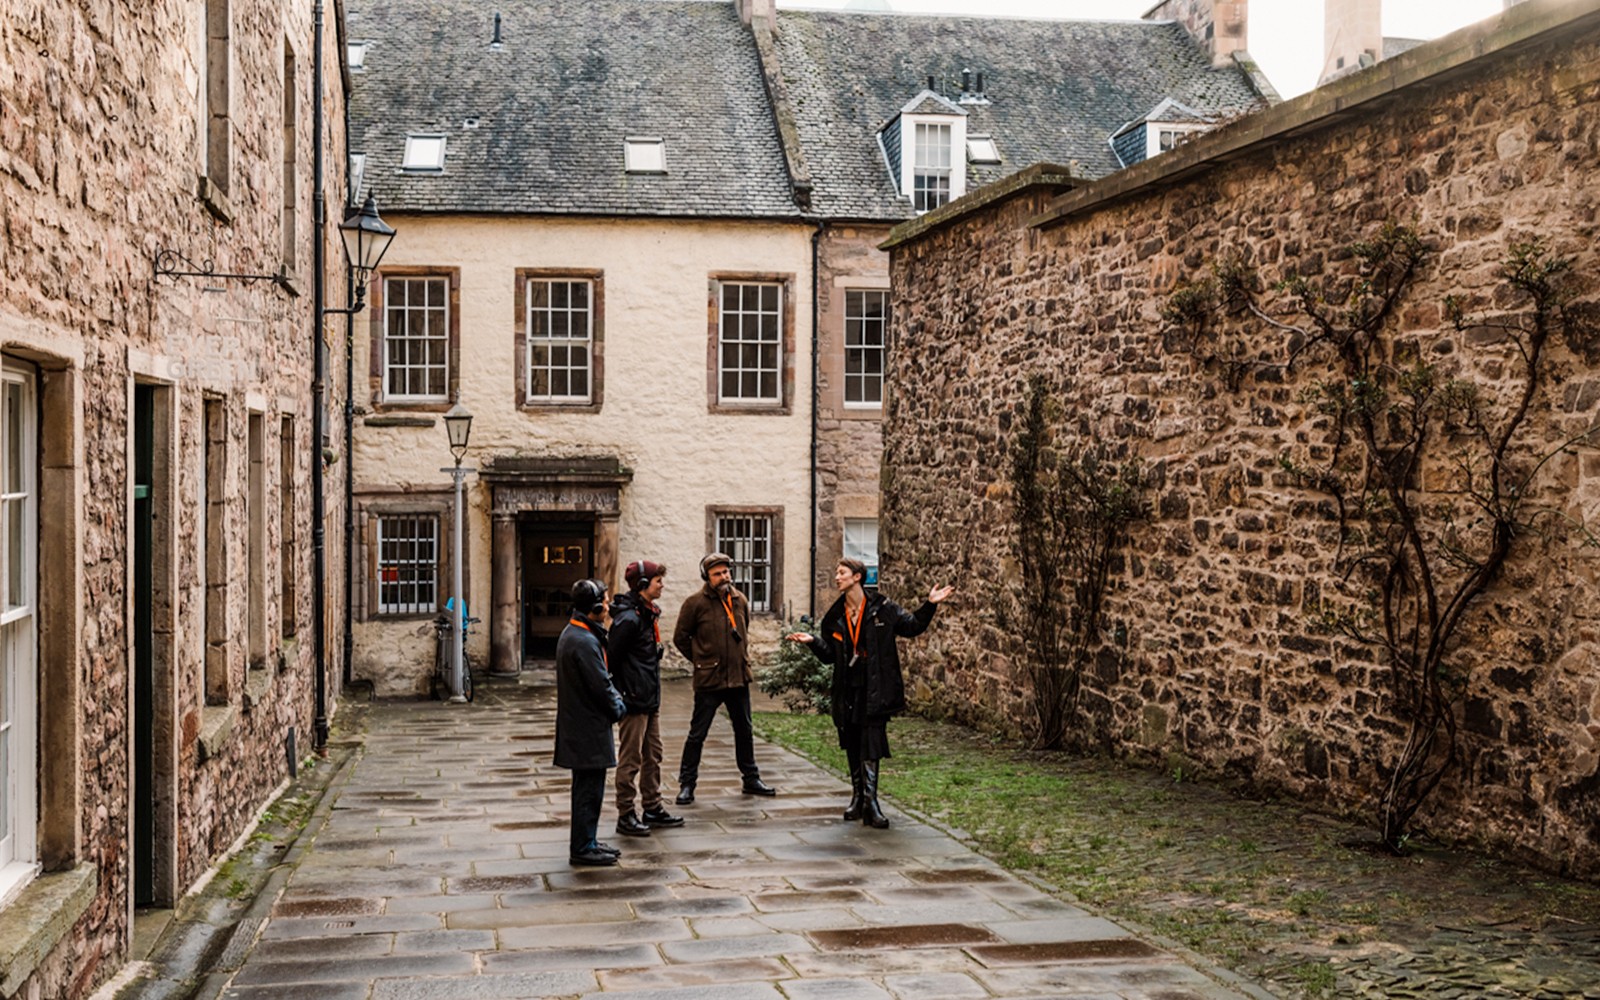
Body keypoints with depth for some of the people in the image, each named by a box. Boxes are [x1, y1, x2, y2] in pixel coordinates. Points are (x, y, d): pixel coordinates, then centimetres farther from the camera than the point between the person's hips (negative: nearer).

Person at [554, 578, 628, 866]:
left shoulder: (572, 633, 12)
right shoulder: (584, 642, -22)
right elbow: (600, 686, -20)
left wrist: (614, 698, 7)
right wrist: (618, 709, -3)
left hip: (578, 725, 11)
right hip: (588, 728, -11)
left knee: (588, 787, 17)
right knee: (589, 788, -2)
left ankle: (586, 842, 26)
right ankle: (582, 848, 4)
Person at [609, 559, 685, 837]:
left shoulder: (648, 614, 12)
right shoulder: (629, 618, -19)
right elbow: (611, 658, -19)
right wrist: (618, 697, -15)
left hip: (651, 700, 10)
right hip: (634, 701, -10)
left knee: (653, 756, 16)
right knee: (630, 759, -1)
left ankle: (653, 809, 26)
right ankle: (625, 816, 7)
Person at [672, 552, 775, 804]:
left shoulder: (740, 600, 8)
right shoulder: (696, 602, -9)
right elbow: (680, 637, -1)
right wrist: (701, 660, 1)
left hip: (739, 677, 5)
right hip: (708, 679, -5)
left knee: (744, 732, 15)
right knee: (697, 734, 0)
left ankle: (751, 779, 27)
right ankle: (687, 784, 8)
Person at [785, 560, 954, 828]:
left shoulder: (881, 608, -2)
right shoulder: (835, 616, 8)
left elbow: (911, 626, 5)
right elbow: (829, 654, 9)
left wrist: (930, 605, -6)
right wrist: (812, 642, -7)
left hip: (875, 689, -4)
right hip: (848, 690, 4)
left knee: (871, 746, -9)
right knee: (852, 745, 11)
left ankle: (870, 803, -7)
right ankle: (857, 797, 25)